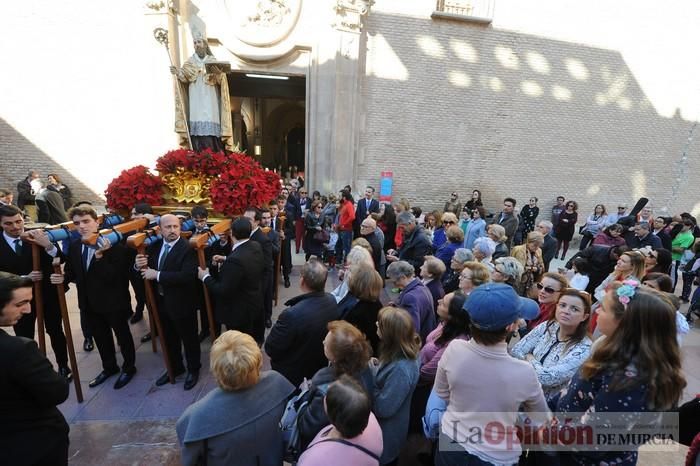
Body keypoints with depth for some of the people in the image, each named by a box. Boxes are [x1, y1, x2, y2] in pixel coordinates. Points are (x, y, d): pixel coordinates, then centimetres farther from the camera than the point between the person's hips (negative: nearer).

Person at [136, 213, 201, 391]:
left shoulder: (187, 248, -20)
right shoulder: (154, 246, 2)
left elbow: (188, 276, -31)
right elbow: (148, 268, 5)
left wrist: (158, 275, -29)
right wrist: (139, 265, -18)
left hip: (181, 303, -6)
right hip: (161, 301, 7)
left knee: (189, 338, 13)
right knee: (169, 338, 23)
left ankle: (193, 369, 34)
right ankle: (175, 367, 44)